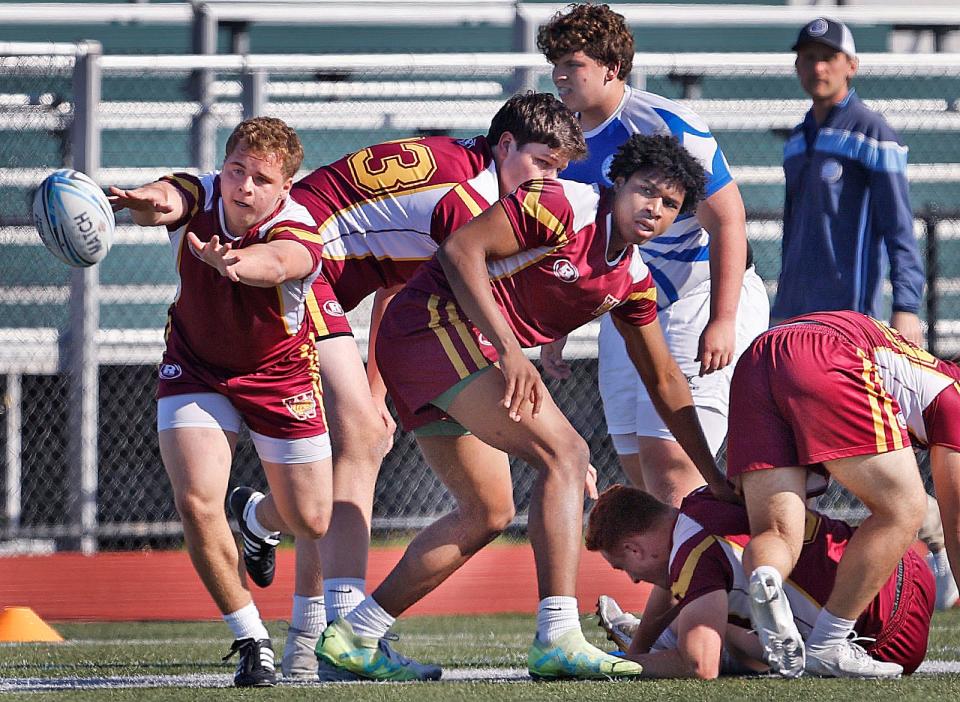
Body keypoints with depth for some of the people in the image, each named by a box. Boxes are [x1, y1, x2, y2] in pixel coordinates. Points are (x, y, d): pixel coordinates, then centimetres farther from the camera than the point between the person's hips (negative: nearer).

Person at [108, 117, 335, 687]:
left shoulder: (297, 233, -30)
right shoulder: (199, 197, -22)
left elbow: (273, 263, -55)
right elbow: (165, 201, -47)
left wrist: (231, 263, -79)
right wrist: (149, 204, -73)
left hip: (280, 375, -1)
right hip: (195, 369, 1)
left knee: (311, 522, 6)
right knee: (197, 502, -18)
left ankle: (257, 518, 46)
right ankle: (252, 640, -1)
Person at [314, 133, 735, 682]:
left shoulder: (633, 280, 12)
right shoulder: (563, 206, -14)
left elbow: (664, 379, 21)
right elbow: (461, 248, -21)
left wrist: (715, 477, 20)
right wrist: (509, 349, -28)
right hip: (437, 322, -10)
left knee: (488, 513, 15)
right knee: (564, 453, -18)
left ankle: (353, 637, 18)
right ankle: (559, 639, -28)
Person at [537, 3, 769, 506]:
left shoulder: (665, 125, -17)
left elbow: (727, 220, -17)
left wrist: (722, 321, -23)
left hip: (699, 306, -8)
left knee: (668, 462, -18)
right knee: (640, 473, 7)